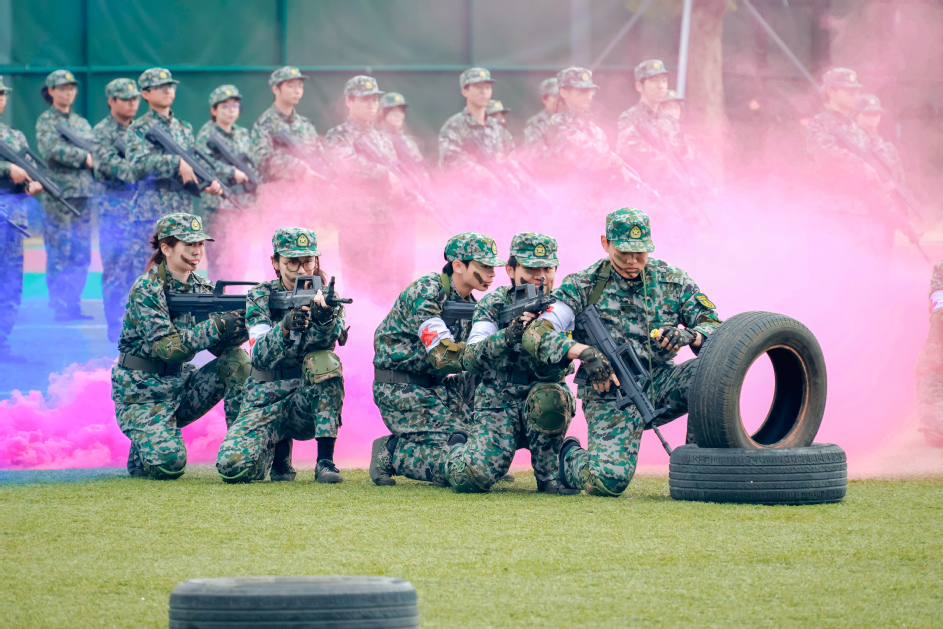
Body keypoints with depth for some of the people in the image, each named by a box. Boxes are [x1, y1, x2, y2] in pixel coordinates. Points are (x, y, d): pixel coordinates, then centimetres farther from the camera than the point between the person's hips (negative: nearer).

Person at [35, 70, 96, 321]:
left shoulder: (82, 123, 20)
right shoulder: (46, 121, 1)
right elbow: (55, 149, -15)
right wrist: (86, 158, -19)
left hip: (83, 194, 6)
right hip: (58, 195, -6)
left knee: (81, 255, 5)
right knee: (59, 255, -6)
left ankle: (73, 305, 9)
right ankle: (59, 307, -4)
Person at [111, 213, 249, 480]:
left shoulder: (201, 288, 5)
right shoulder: (147, 290, -16)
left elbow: (222, 346, 0)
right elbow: (166, 347, -26)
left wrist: (242, 324, -22)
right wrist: (217, 326, -32)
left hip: (179, 383, 6)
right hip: (141, 394, -6)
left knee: (238, 360, -14)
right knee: (169, 464, -26)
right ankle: (141, 452, 11)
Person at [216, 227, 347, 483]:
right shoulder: (260, 297, -1)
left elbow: (326, 339, -21)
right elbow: (261, 356, -17)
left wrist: (326, 320, -44)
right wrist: (285, 327, -37)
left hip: (308, 404, 0)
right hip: (266, 401, 0)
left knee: (324, 360, -31)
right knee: (233, 465, -25)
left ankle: (325, 461, -23)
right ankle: (280, 449, 11)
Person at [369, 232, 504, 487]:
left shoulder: (469, 303, 8)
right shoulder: (425, 292, -18)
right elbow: (444, 356, -28)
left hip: (437, 387, 9)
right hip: (402, 390, -9)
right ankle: (390, 453, -1)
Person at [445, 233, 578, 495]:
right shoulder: (494, 304, -3)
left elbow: (557, 370, -15)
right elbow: (470, 361, -16)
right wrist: (509, 335, -33)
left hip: (540, 411, 1)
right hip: (498, 404, -1)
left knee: (549, 396, -36)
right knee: (470, 478, -25)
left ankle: (548, 476, -14)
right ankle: (460, 446, 13)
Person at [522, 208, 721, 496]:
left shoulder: (672, 281, 7)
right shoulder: (583, 286, 0)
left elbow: (717, 330, 3)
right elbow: (535, 335, -9)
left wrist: (689, 336, -20)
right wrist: (583, 351, -26)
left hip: (661, 384, 3)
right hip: (611, 392, -3)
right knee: (608, 480, -25)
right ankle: (568, 456, 12)